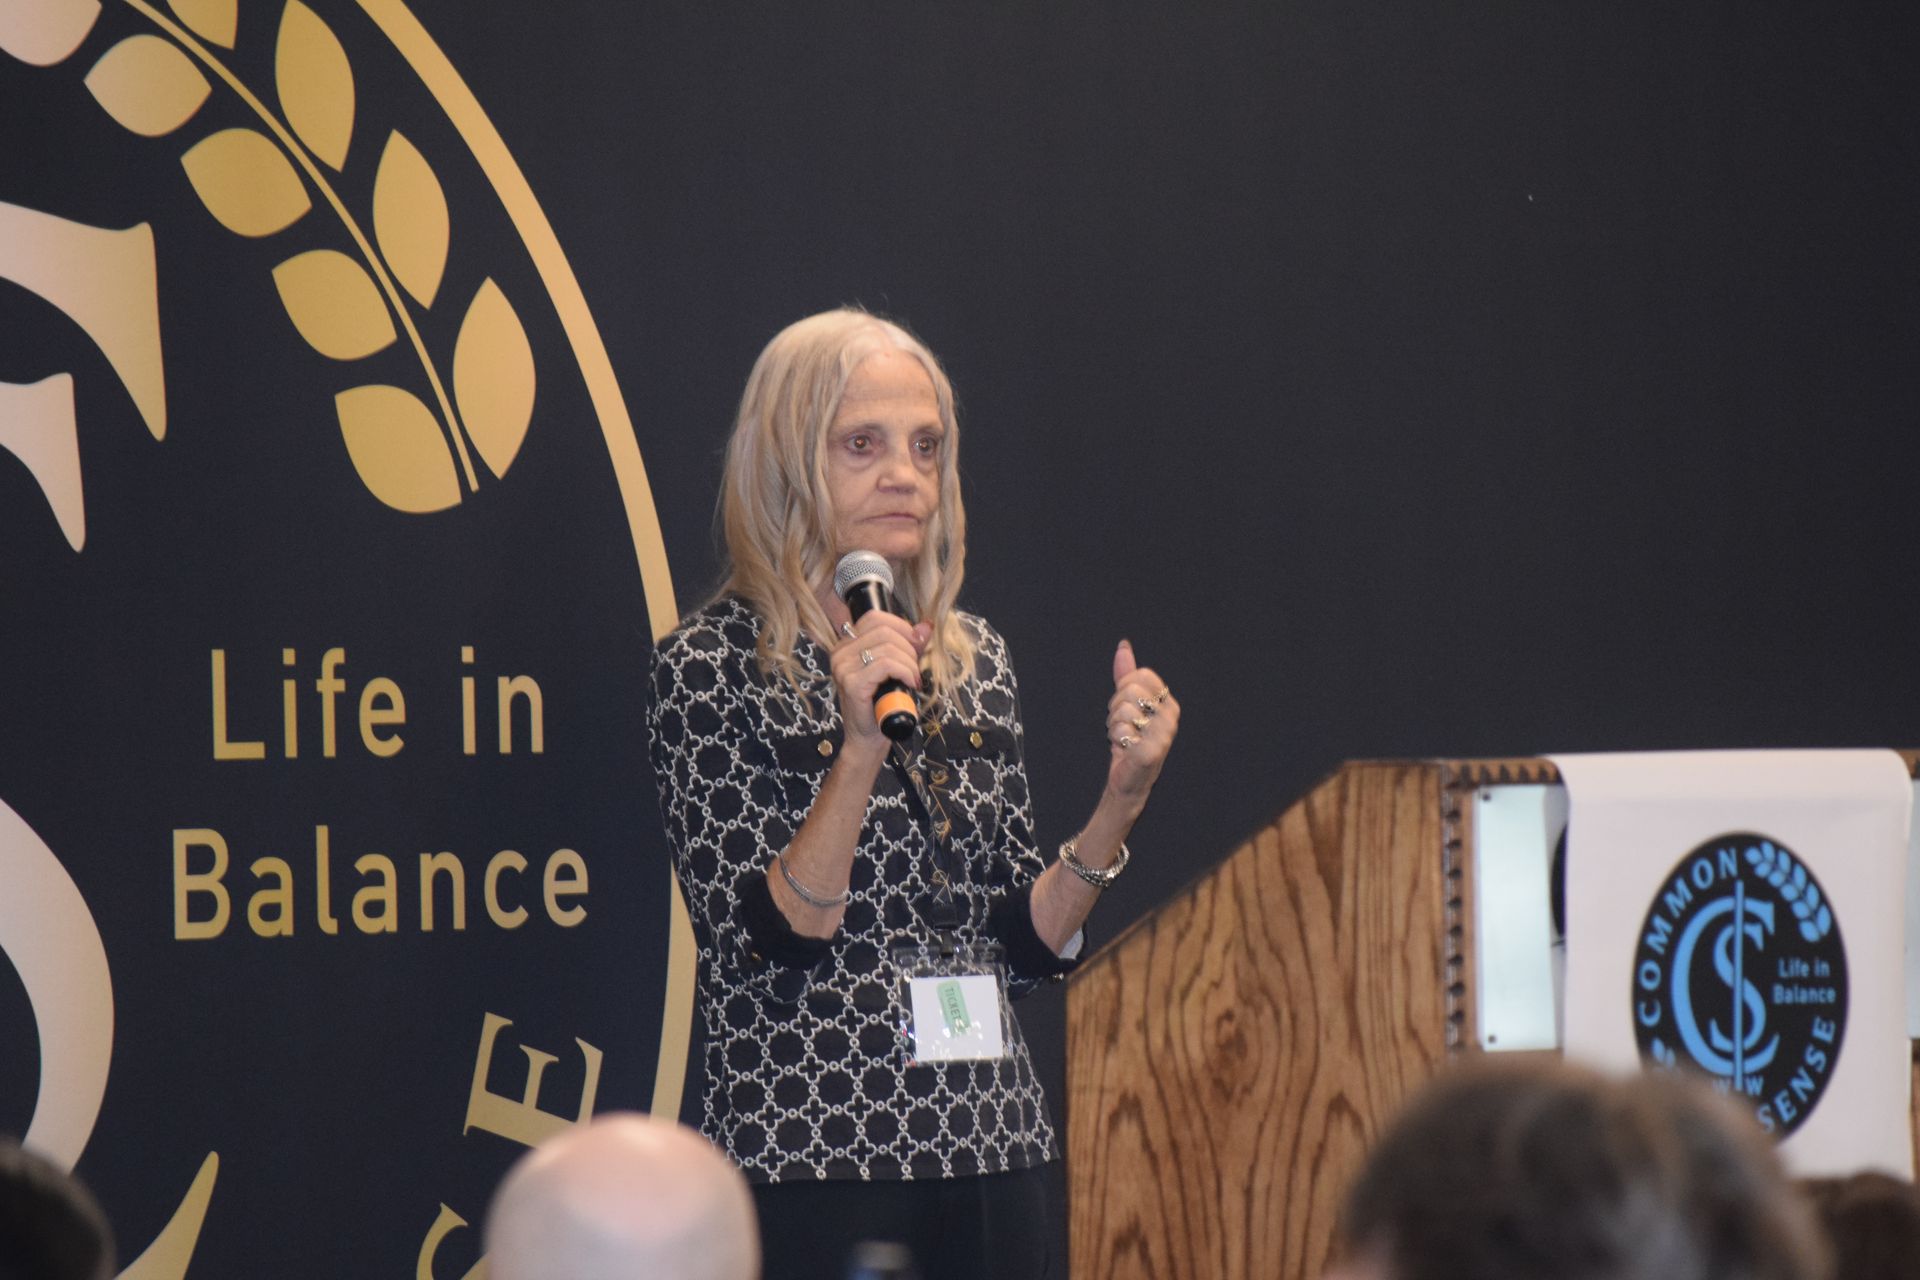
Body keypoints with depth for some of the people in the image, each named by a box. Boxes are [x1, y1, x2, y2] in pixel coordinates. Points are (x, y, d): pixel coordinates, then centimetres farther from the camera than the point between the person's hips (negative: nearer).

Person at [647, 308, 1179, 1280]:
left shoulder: (976, 661, 10)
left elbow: (1026, 942, 10)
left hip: (990, 1157, 5)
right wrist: (860, 746, -22)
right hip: (810, 1159, -5)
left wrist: (1120, 798, -4)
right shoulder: (711, 664, -6)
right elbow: (764, 946, -14)